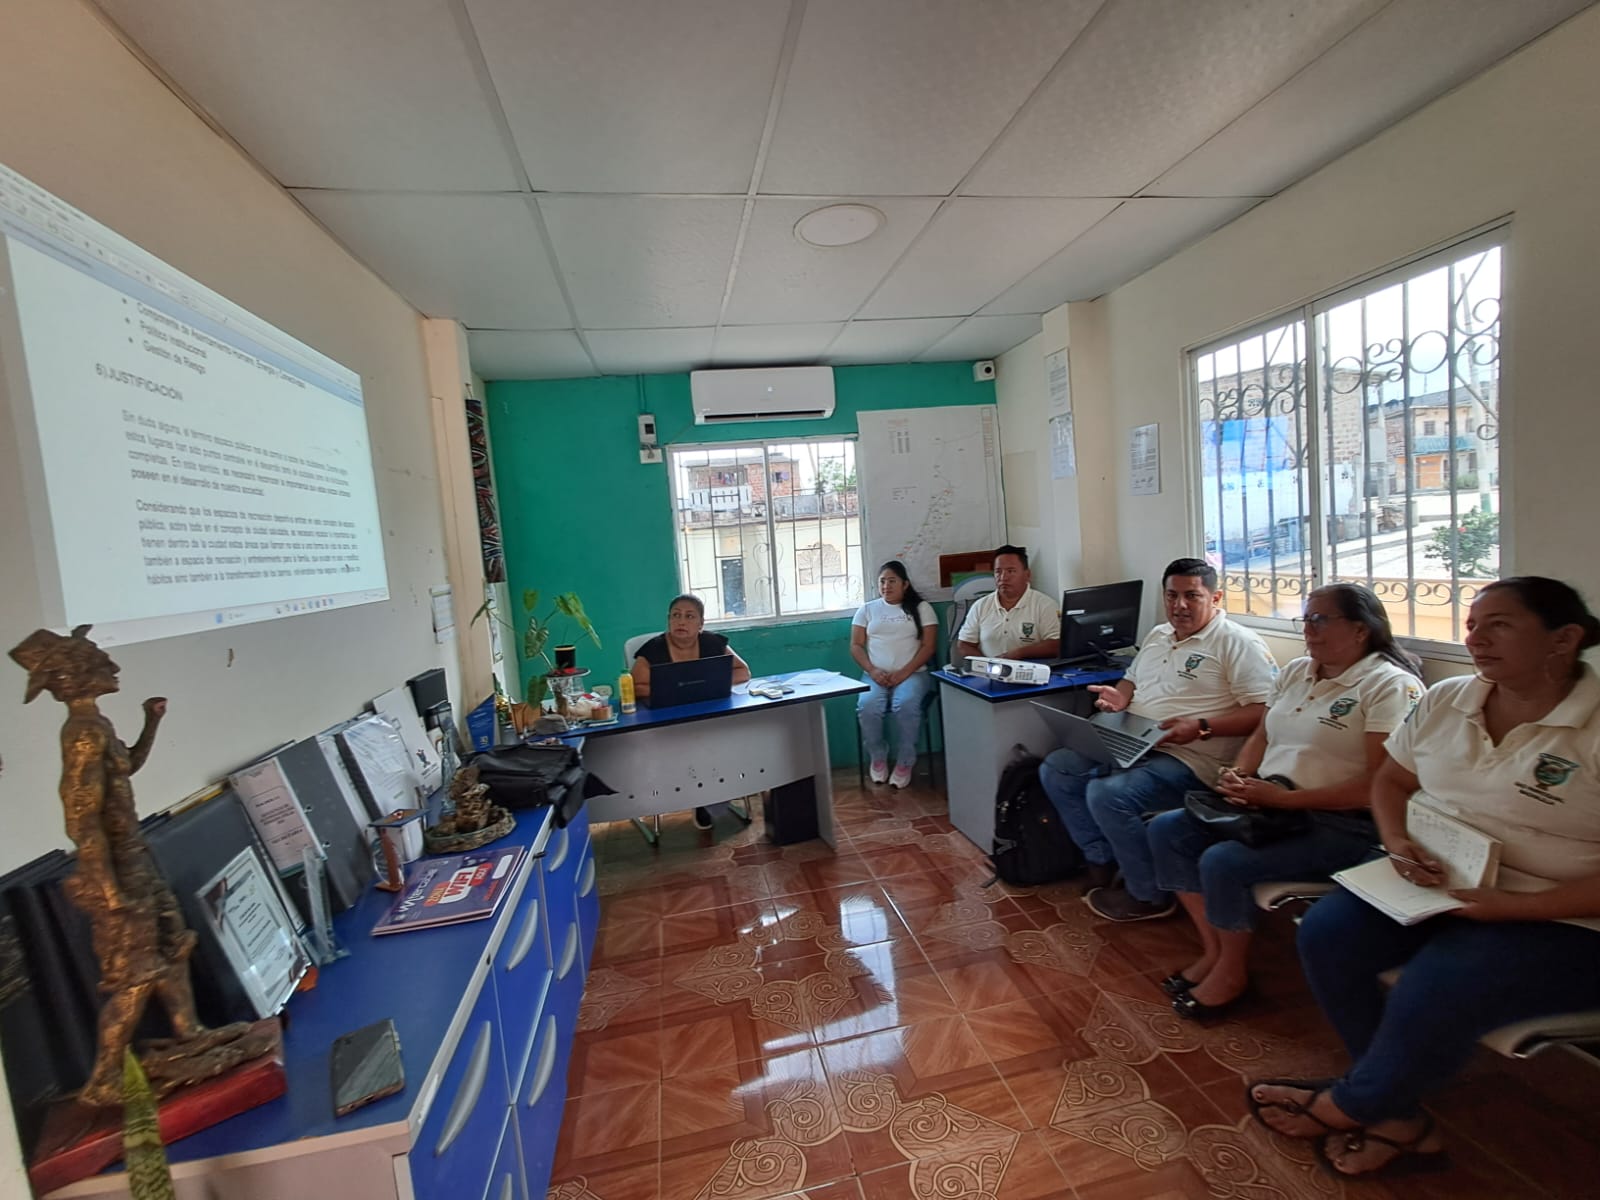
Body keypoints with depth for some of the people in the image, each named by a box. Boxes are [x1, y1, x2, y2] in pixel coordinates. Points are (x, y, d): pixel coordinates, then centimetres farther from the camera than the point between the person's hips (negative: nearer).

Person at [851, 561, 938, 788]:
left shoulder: (921, 607, 9)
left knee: (905, 705, -34)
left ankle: (904, 763, -12)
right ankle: (878, 758, -3)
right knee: (867, 706, -30)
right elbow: (856, 646, 9)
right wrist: (872, 670, -10)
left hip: (912, 673, -2)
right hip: (875, 675, 2)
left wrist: (904, 672, -13)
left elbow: (928, 646, 0)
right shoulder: (867, 609, 15)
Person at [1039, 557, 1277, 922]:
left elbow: (1264, 712, -15)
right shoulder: (1157, 636, 18)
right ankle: (1102, 858, 9)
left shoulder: (1237, 643, -7)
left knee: (1107, 795, -29)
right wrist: (1120, 696, 5)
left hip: (1189, 759, -8)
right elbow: (1132, 680, 30)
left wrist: (1201, 727, -25)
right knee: (1055, 769, -2)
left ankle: (1149, 896, -4)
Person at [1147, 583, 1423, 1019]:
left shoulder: (1392, 685, -11)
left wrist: (1284, 798, -23)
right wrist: (1238, 775, -1)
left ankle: (1232, 971, 2)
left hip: (1340, 824, -8)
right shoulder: (1296, 672, 13)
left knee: (1223, 862, -26)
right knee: (1165, 830, -5)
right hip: (1269, 804, 8)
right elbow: (1260, 737, 20)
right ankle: (1213, 949, 8)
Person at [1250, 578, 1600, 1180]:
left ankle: (1345, 1105, 4)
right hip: (1431, 883, 6)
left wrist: (1507, 907, -23)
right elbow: (1390, 780, 13)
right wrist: (1398, 844, -5)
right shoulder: (1445, 699, 3)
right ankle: (1399, 1118, 2)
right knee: (1324, 933, -16)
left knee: (1429, 997, -27)